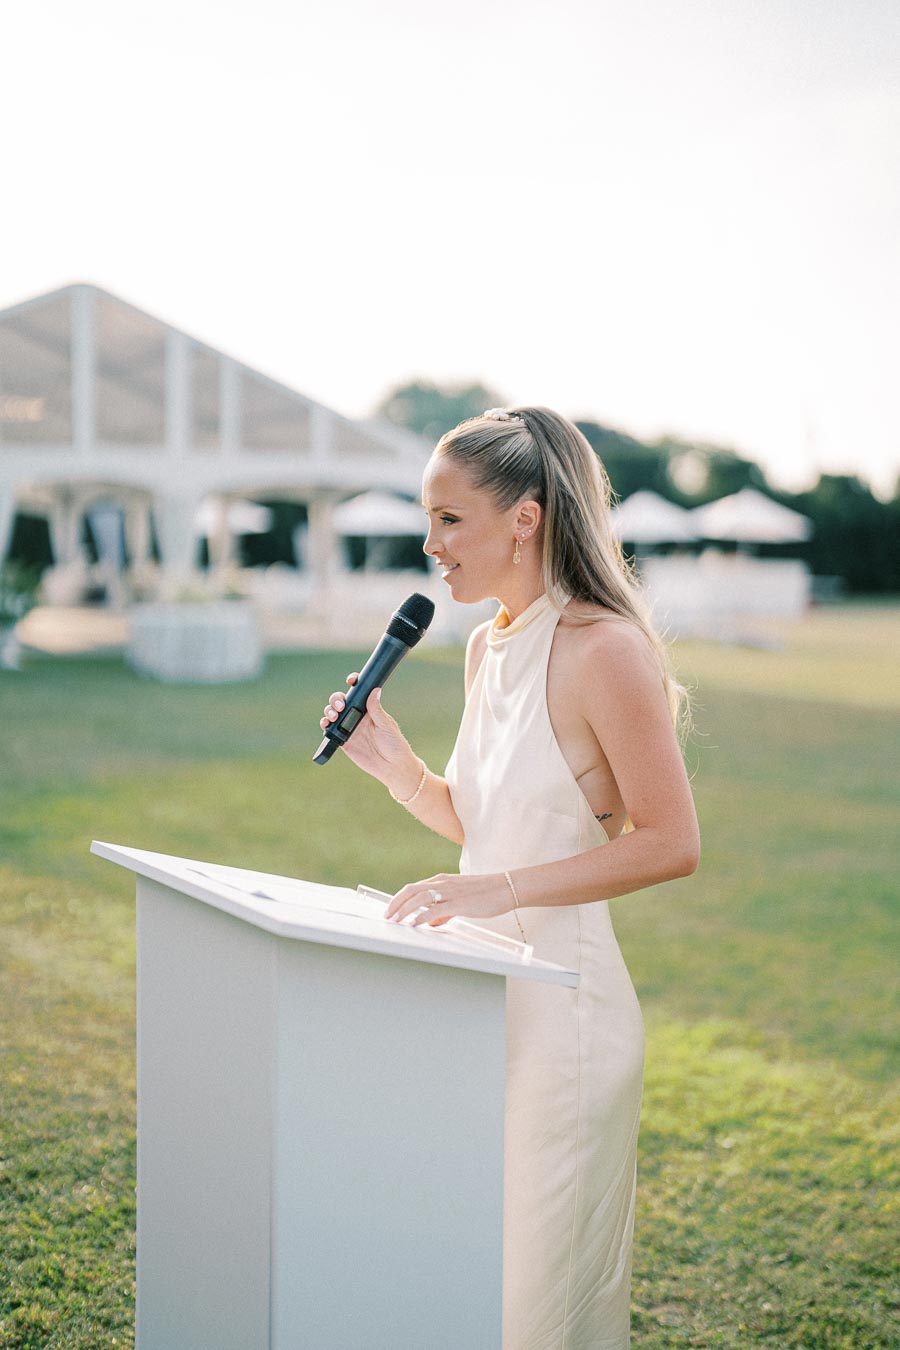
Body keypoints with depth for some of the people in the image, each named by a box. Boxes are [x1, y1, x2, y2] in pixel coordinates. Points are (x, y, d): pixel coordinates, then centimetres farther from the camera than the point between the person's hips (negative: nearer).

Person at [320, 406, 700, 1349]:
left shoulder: (604, 650, -16)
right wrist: (396, 767, 1)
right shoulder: (487, 648, 9)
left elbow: (671, 843, -18)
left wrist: (502, 888, -23)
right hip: (480, 995, 8)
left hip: (563, 999, -8)